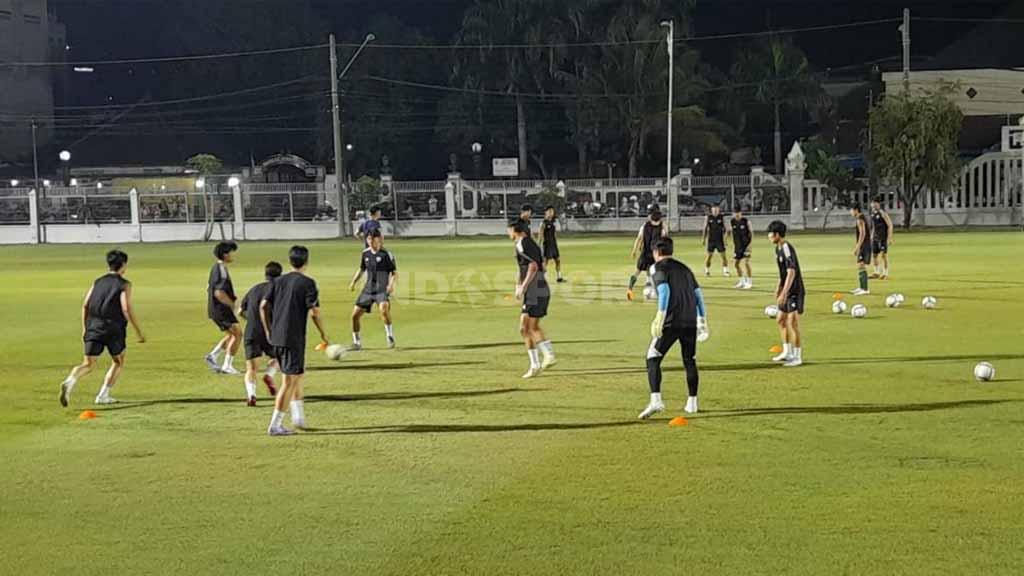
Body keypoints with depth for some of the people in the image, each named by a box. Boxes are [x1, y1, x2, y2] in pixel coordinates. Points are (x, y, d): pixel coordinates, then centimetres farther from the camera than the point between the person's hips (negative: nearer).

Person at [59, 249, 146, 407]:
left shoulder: (98, 282, 16)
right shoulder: (124, 284, 0)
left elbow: (85, 305, 10)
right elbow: (126, 308, -11)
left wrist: (85, 328, 19)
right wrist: (138, 332, -7)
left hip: (94, 327, 4)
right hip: (113, 328, -4)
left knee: (88, 364, 2)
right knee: (119, 361, 18)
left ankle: (69, 382, -26)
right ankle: (103, 395, 11)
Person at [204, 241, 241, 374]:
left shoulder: (216, 268, 14)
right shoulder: (221, 270, -18)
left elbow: (209, 288, 23)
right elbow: (219, 293, -26)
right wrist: (232, 304, -14)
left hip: (215, 309, 10)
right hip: (221, 309, -10)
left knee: (231, 334, 18)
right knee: (237, 334, -8)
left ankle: (212, 356, 12)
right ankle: (227, 365, -6)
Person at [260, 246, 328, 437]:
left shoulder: (278, 281, 9)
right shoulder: (307, 283, -8)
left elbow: (263, 306, 7)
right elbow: (314, 312, -14)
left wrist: (268, 331, 17)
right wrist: (323, 333, 0)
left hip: (276, 337, 7)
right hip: (294, 338, -7)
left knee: (297, 374, 22)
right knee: (289, 381, -1)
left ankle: (298, 417, 24)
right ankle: (275, 425, -1)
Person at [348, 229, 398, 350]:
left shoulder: (386, 254, -6)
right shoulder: (365, 253, 8)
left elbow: (395, 272, -3)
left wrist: (391, 284, -20)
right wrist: (353, 282, 11)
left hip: (382, 290, -5)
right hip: (368, 289, 5)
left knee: (383, 308, -33)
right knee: (355, 314, 0)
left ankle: (390, 337, -14)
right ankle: (356, 343, 18)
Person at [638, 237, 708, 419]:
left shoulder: (660, 267, 3)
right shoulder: (684, 268, 22)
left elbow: (664, 290, -13)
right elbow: (698, 293, 20)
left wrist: (660, 315, -18)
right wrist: (703, 320, 24)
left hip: (671, 321, -6)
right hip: (690, 321, 6)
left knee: (653, 359, -2)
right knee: (689, 361, 19)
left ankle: (655, 400, -18)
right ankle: (692, 402, 21)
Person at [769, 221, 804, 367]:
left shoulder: (787, 249, -20)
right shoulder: (778, 249, 10)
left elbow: (791, 272, -26)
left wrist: (784, 293, -28)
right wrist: (779, 288, 20)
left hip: (795, 291, -10)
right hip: (787, 291, 10)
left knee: (792, 322, -9)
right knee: (781, 319, 16)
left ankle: (797, 356, -3)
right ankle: (787, 352, 27)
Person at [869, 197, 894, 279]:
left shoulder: (883, 213, -13)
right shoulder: (873, 214, 10)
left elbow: (890, 225, -14)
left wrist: (889, 238, -17)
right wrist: (872, 236, 20)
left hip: (883, 238, -7)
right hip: (875, 238, 7)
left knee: (883, 255, -5)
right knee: (874, 255, 6)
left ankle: (885, 273, 3)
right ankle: (877, 272, 17)